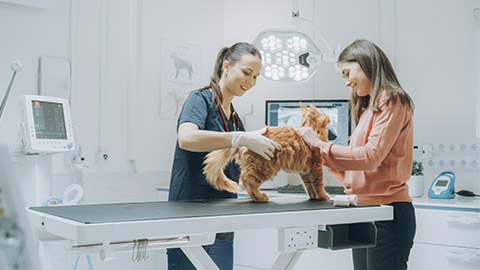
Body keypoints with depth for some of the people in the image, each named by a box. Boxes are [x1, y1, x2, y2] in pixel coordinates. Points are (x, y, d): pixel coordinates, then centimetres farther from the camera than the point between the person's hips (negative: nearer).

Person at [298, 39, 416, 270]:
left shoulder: (391, 100, -6)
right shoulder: (368, 108, 20)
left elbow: (371, 156, -17)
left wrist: (319, 145, -12)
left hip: (387, 212, -9)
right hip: (365, 210, 9)